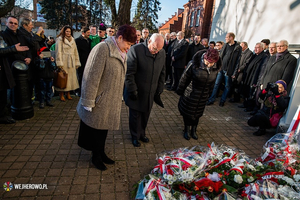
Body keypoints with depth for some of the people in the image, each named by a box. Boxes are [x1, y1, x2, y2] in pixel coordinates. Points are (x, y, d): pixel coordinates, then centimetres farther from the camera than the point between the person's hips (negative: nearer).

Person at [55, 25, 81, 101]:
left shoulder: (73, 40, 17)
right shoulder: (60, 39, 0)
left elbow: (75, 51, 16)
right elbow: (58, 52, -6)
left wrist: (77, 62, 10)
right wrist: (59, 63, -13)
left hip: (71, 62, 5)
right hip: (64, 61, -5)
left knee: (71, 77, 6)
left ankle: (68, 94, 16)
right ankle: (61, 94, 6)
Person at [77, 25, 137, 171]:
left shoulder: (122, 53, 6)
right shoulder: (102, 49, -21)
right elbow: (92, 77, -22)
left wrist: (119, 97, 16)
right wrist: (89, 102, -19)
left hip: (111, 102, 8)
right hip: (99, 101, -7)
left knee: (104, 127, 21)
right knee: (96, 129, 11)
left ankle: (101, 153, 41)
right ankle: (95, 157, 34)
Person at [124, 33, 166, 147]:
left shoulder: (162, 53, 0)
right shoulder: (135, 50, -16)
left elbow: (162, 73, 10)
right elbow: (129, 73, -16)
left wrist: (159, 90, 8)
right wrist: (132, 90, -16)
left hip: (150, 94, 4)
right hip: (136, 92, -4)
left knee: (145, 115, 16)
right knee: (135, 115, 10)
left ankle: (142, 134, 41)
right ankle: (135, 137, 33)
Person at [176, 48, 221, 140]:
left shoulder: (216, 67, -10)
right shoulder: (194, 64, -23)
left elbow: (212, 81, 7)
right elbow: (184, 78, -12)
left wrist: (207, 92, 15)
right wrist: (180, 91, -4)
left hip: (203, 96, 4)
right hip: (190, 94, -3)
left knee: (197, 113, 17)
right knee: (187, 112, 11)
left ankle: (193, 130, 38)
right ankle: (187, 130, 33)